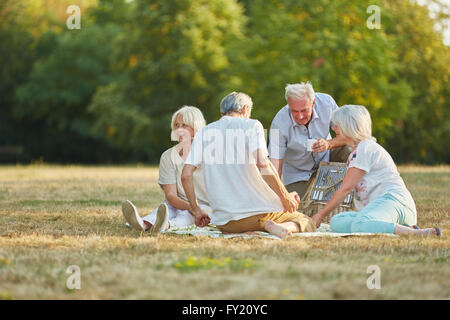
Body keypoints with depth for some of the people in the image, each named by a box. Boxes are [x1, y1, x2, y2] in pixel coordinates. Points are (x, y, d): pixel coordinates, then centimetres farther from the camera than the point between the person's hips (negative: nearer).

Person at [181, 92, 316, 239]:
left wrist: (196, 210, 12)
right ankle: (287, 227, -18)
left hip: (223, 221, 4)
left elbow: (186, 175, 3)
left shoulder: (203, 132, 12)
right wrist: (285, 197, -7)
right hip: (256, 210, -4)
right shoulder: (252, 125, 0)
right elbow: (263, 164, -16)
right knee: (307, 223, 17)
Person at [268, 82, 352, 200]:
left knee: (349, 150, -25)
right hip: (298, 175, -2)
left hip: (326, 159, 2)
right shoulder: (279, 124, -29)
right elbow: (276, 168, -29)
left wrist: (329, 144, -33)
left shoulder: (326, 102, -22)